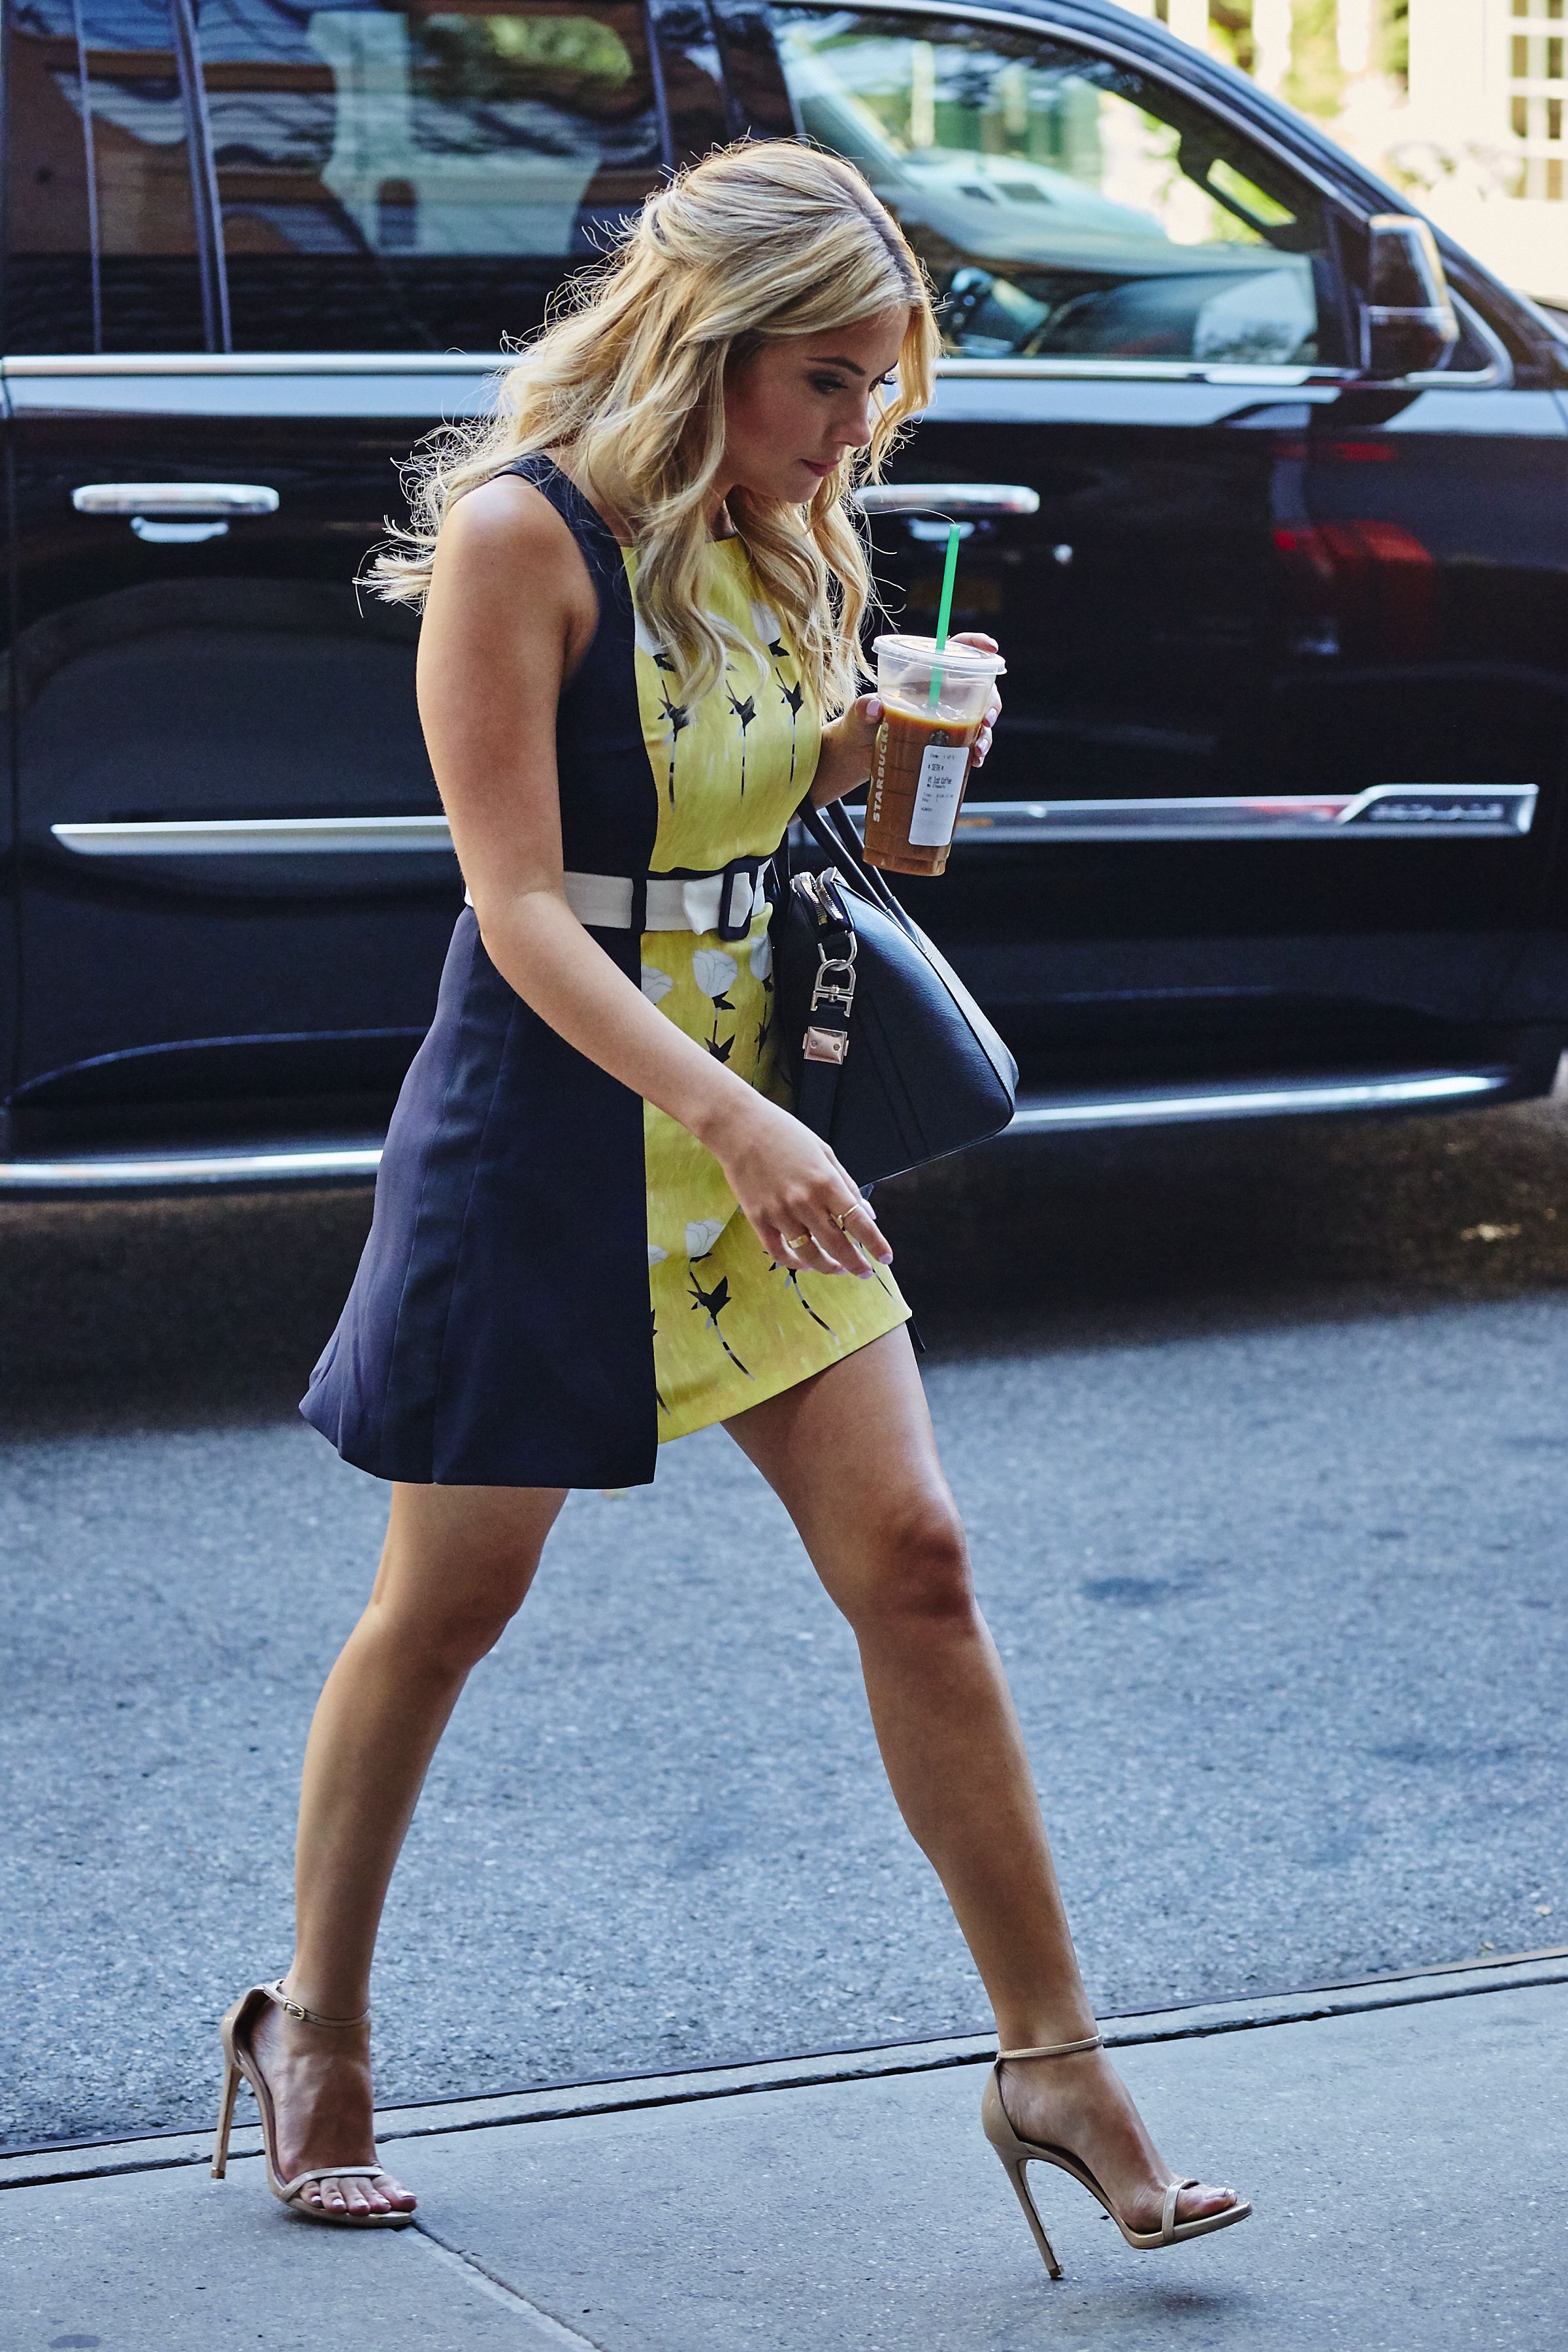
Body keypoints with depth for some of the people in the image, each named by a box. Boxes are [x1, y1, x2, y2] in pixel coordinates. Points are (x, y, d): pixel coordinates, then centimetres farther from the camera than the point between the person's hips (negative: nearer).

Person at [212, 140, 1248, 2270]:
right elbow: (520, 905, -19)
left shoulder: (780, 553, 8)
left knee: (915, 1569, -1)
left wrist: (869, 753, -2)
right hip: (545, 1122, -6)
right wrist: (724, 1114, -29)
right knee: (448, 1605, 6)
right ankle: (314, 2031, 26)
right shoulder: (520, 532, -15)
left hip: (749, 1101, 6)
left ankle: (1055, 2064, 4)